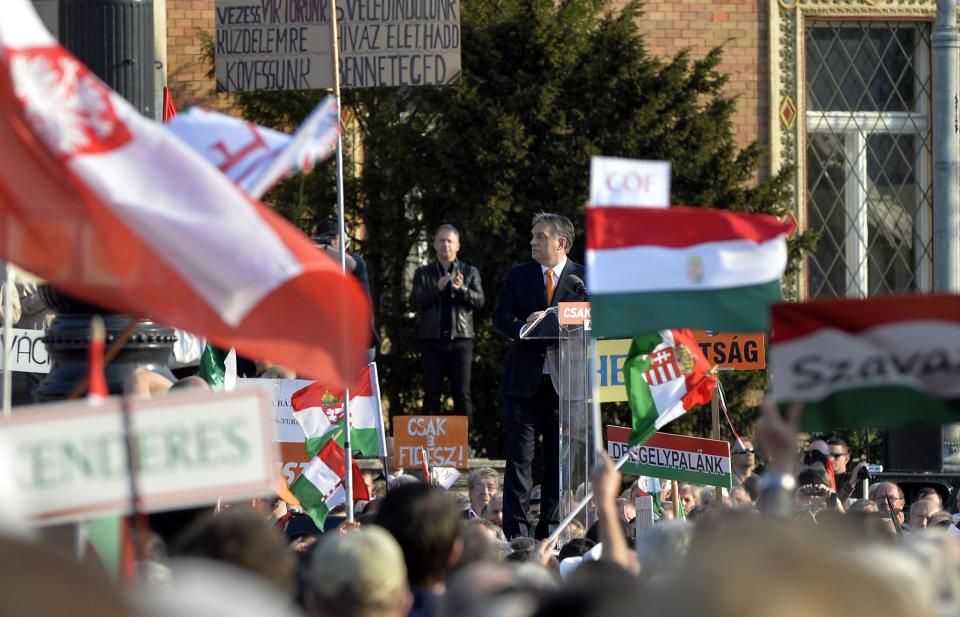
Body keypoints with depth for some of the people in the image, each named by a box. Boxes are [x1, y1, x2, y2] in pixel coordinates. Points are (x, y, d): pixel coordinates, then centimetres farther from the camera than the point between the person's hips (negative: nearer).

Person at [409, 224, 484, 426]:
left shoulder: (470, 273, 12)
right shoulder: (423, 273, 12)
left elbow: (479, 301, 1)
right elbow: (414, 303, 1)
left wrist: (462, 289, -18)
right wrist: (437, 288, -13)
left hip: (461, 339, 0)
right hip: (432, 339, 0)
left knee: (462, 393, -4)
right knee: (431, 394, 0)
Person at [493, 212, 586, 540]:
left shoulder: (584, 278, 5)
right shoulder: (517, 276, 11)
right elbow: (501, 318, 4)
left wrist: (553, 323, -17)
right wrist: (527, 328, -16)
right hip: (524, 380, 1)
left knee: (560, 460, 4)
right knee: (519, 458, -2)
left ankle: (549, 529, 10)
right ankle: (515, 532, -2)